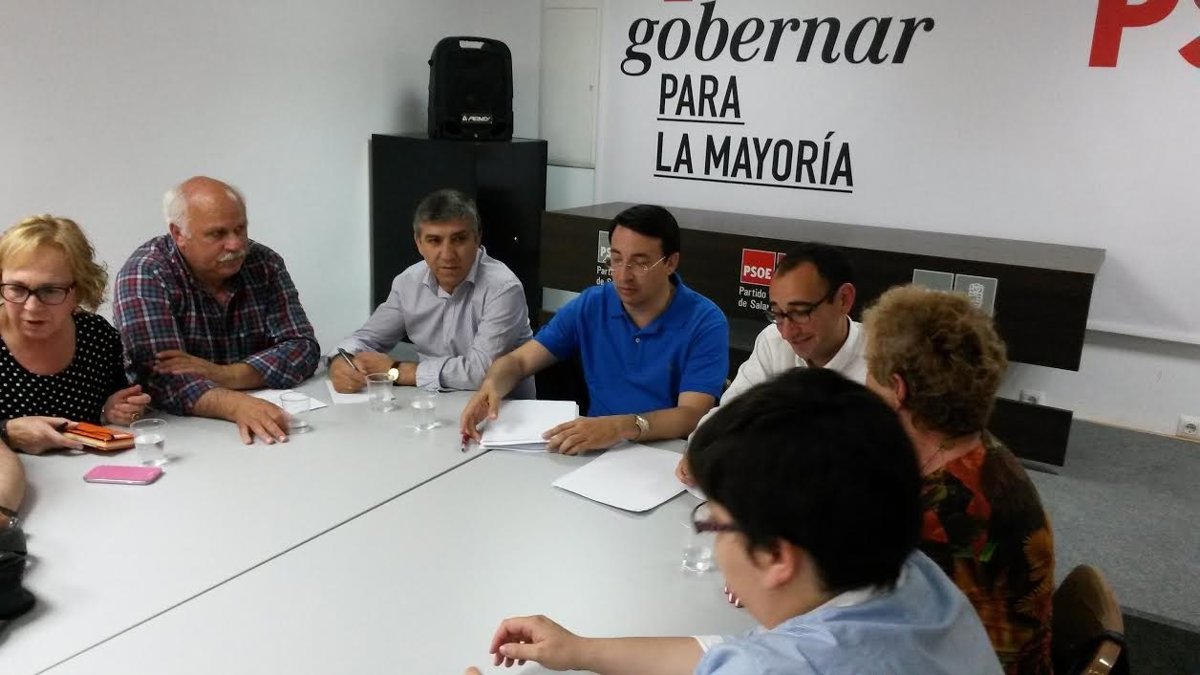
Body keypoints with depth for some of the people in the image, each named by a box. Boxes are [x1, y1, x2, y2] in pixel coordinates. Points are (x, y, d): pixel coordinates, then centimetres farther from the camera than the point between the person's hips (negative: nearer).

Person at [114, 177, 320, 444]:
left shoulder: (265, 264, 1)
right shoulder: (144, 275, -10)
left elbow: (303, 347, -4)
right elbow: (161, 376, -21)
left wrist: (223, 375, -19)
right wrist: (236, 405, -37)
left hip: (265, 430, 2)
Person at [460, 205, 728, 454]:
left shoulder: (705, 323, -10)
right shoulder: (589, 306, 1)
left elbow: (692, 415, -21)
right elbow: (519, 360, 4)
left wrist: (623, 427, -38)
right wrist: (491, 386, -19)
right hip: (595, 447, 2)